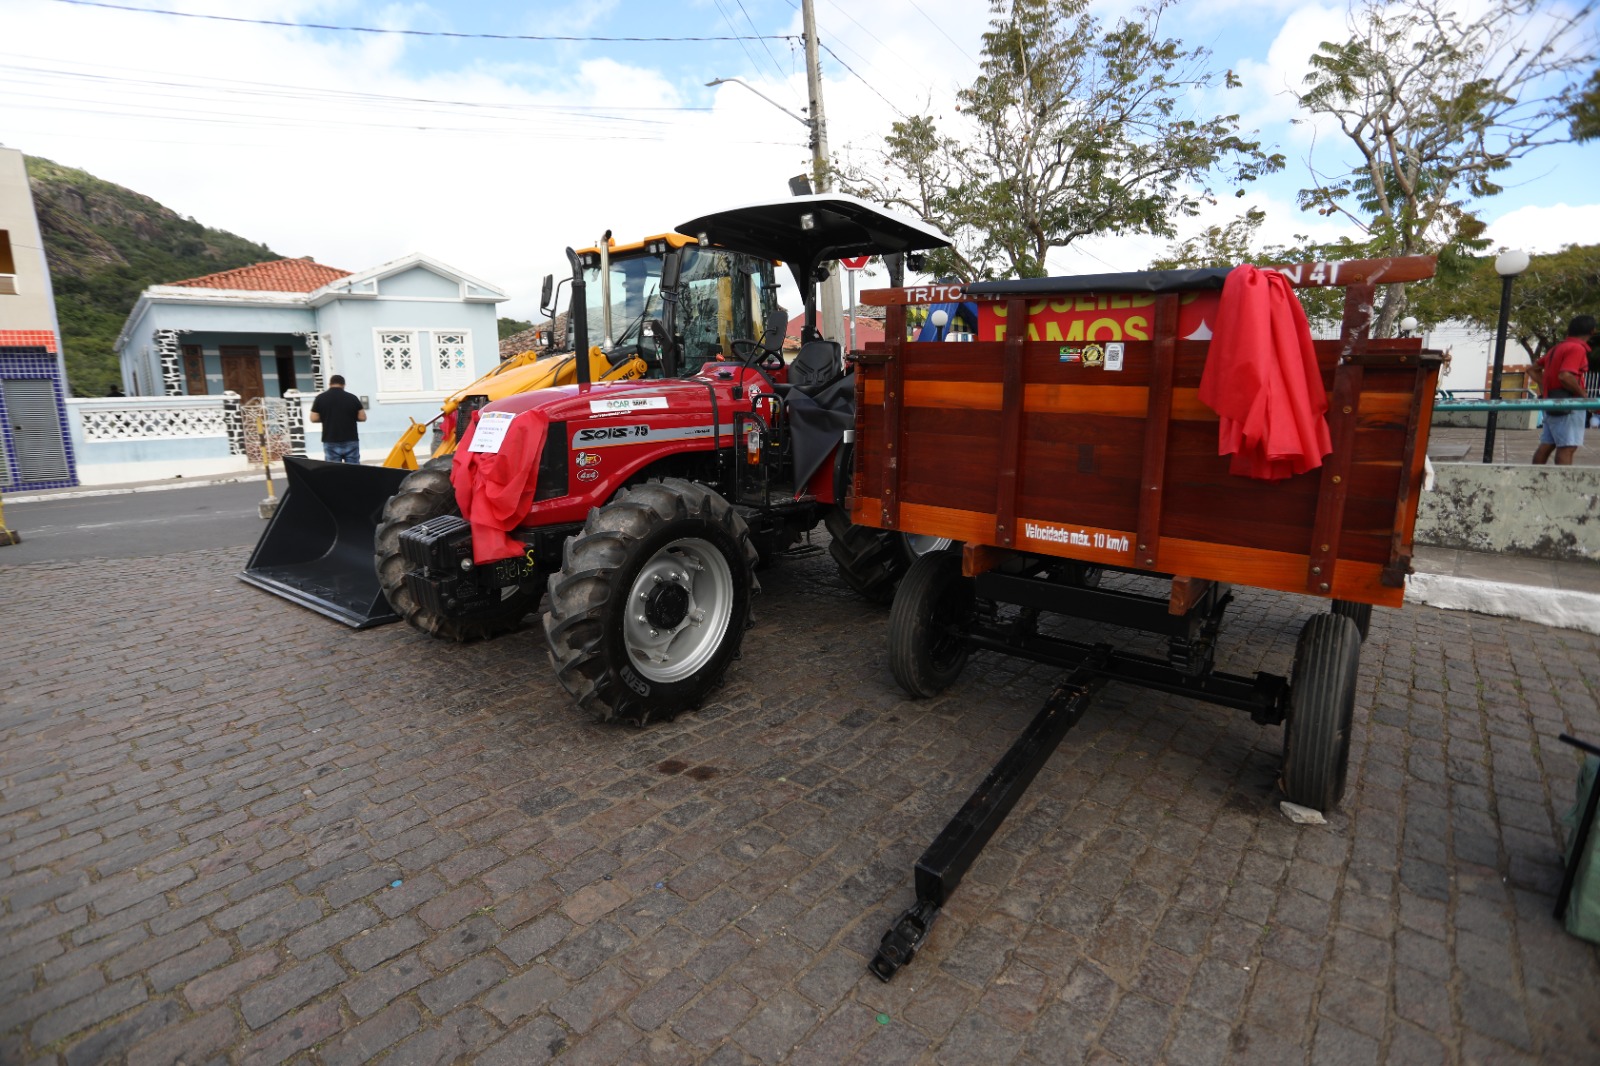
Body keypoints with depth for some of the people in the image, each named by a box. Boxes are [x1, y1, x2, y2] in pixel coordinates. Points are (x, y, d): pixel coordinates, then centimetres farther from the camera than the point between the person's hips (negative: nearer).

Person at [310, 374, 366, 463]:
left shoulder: (320, 398, 1)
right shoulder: (352, 398, 0)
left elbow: (314, 418, 1)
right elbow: (362, 417, 0)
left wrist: (326, 417, 17)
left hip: (331, 442, 0)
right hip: (351, 440, 0)